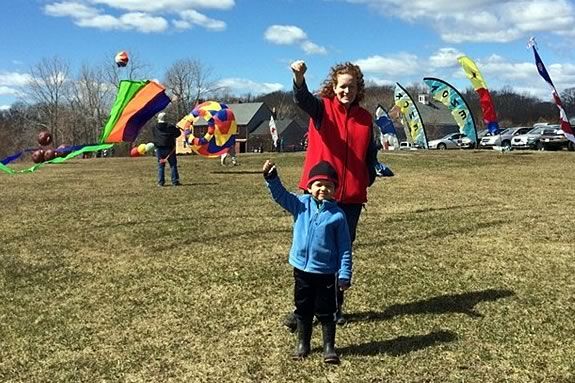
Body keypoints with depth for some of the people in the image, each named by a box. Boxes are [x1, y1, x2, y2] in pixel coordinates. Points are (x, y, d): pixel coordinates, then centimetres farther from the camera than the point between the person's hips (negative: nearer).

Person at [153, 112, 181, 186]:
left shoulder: (155, 128, 2)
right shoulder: (170, 126, -5)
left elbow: (154, 138, 10)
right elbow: (178, 133, 1)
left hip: (159, 149, 2)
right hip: (169, 149, -2)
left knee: (161, 166, 7)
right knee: (173, 165, 4)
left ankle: (161, 182, 5)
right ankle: (175, 181, 1)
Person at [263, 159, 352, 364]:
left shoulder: (337, 215, -9)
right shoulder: (301, 204, -1)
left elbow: (344, 247, -6)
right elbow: (281, 195, -6)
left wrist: (345, 275, -8)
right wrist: (271, 178, -24)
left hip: (326, 272, -3)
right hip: (301, 269, 3)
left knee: (326, 312, 8)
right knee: (303, 309, 17)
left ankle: (329, 347, 24)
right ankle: (302, 344, 33)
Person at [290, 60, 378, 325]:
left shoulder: (365, 118, 8)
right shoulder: (321, 108, -2)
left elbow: (370, 155, 16)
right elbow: (302, 100, -25)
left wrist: (368, 179, 2)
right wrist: (299, 78, -46)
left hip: (351, 197, 3)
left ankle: (335, 307, 27)